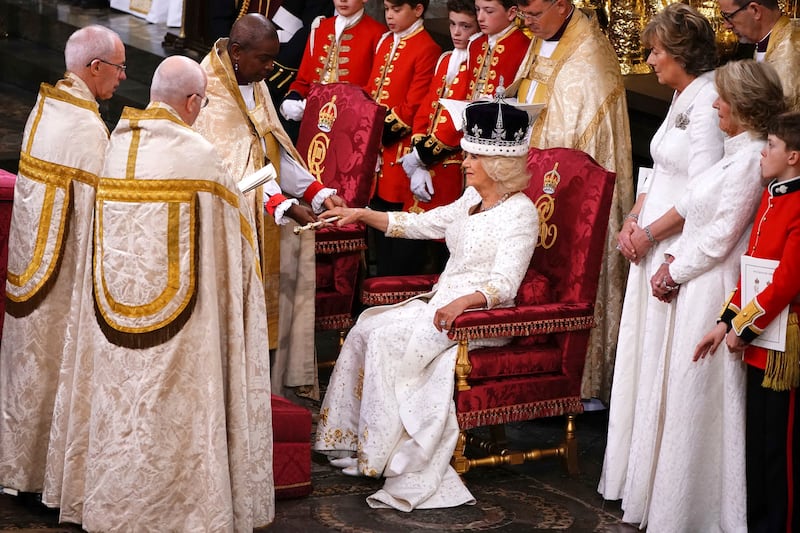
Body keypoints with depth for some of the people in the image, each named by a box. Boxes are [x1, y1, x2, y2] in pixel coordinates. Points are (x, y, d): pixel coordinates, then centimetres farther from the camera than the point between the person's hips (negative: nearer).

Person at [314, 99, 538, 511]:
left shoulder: (520, 212, -12)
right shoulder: (472, 200, 15)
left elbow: (504, 285, -21)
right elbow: (420, 225, 20)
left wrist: (463, 302, -38)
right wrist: (363, 214, 12)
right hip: (440, 302, 9)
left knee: (388, 339, -24)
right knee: (366, 330, -7)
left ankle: (384, 452, -17)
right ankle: (355, 439, -3)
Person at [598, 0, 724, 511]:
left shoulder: (707, 104, -17)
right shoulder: (682, 100, 13)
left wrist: (649, 233, -14)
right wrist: (634, 218, 4)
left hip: (681, 249, -9)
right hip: (652, 245, 10)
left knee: (664, 357, -2)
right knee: (642, 349, 14)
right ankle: (636, 469, 24)